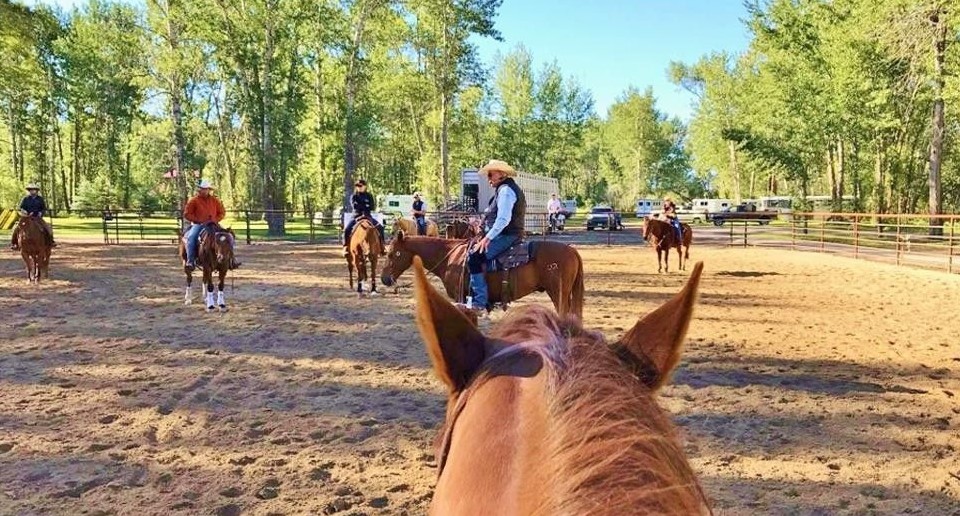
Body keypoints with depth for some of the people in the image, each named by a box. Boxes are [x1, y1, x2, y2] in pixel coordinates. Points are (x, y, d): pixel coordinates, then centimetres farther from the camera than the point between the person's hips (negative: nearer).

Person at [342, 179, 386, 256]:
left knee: (380, 227, -18)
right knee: (347, 229, -26)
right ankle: (346, 247, -16)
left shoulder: (369, 196, 8)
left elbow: (373, 207, -2)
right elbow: (355, 206, -13)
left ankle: (382, 246, -11)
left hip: (368, 216, 2)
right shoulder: (354, 196, 4)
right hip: (356, 216, -1)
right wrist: (366, 206, -13)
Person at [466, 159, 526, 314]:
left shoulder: (506, 190, -14)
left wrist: (488, 237, -25)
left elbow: (503, 219, -24)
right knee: (473, 256, 15)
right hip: (505, 235, 11)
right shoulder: (505, 189, 21)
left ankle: (479, 303, -22)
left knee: (474, 258, -22)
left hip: (505, 236, -11)